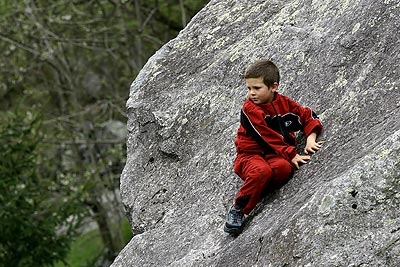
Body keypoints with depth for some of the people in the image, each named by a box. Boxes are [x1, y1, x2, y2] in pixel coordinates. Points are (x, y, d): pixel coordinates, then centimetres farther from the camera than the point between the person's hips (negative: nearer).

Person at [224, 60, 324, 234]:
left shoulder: (283, 103, 6)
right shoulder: (250, 110, -11)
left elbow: (307, 116, 16)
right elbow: (268, 139, -16)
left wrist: (311, 138, -3)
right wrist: (291, 155, -20)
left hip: (276, 155, 4)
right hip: (250, 155, -4)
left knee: (284, 168, -34)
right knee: (262, 171, -40)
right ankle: (238, 210, -25)